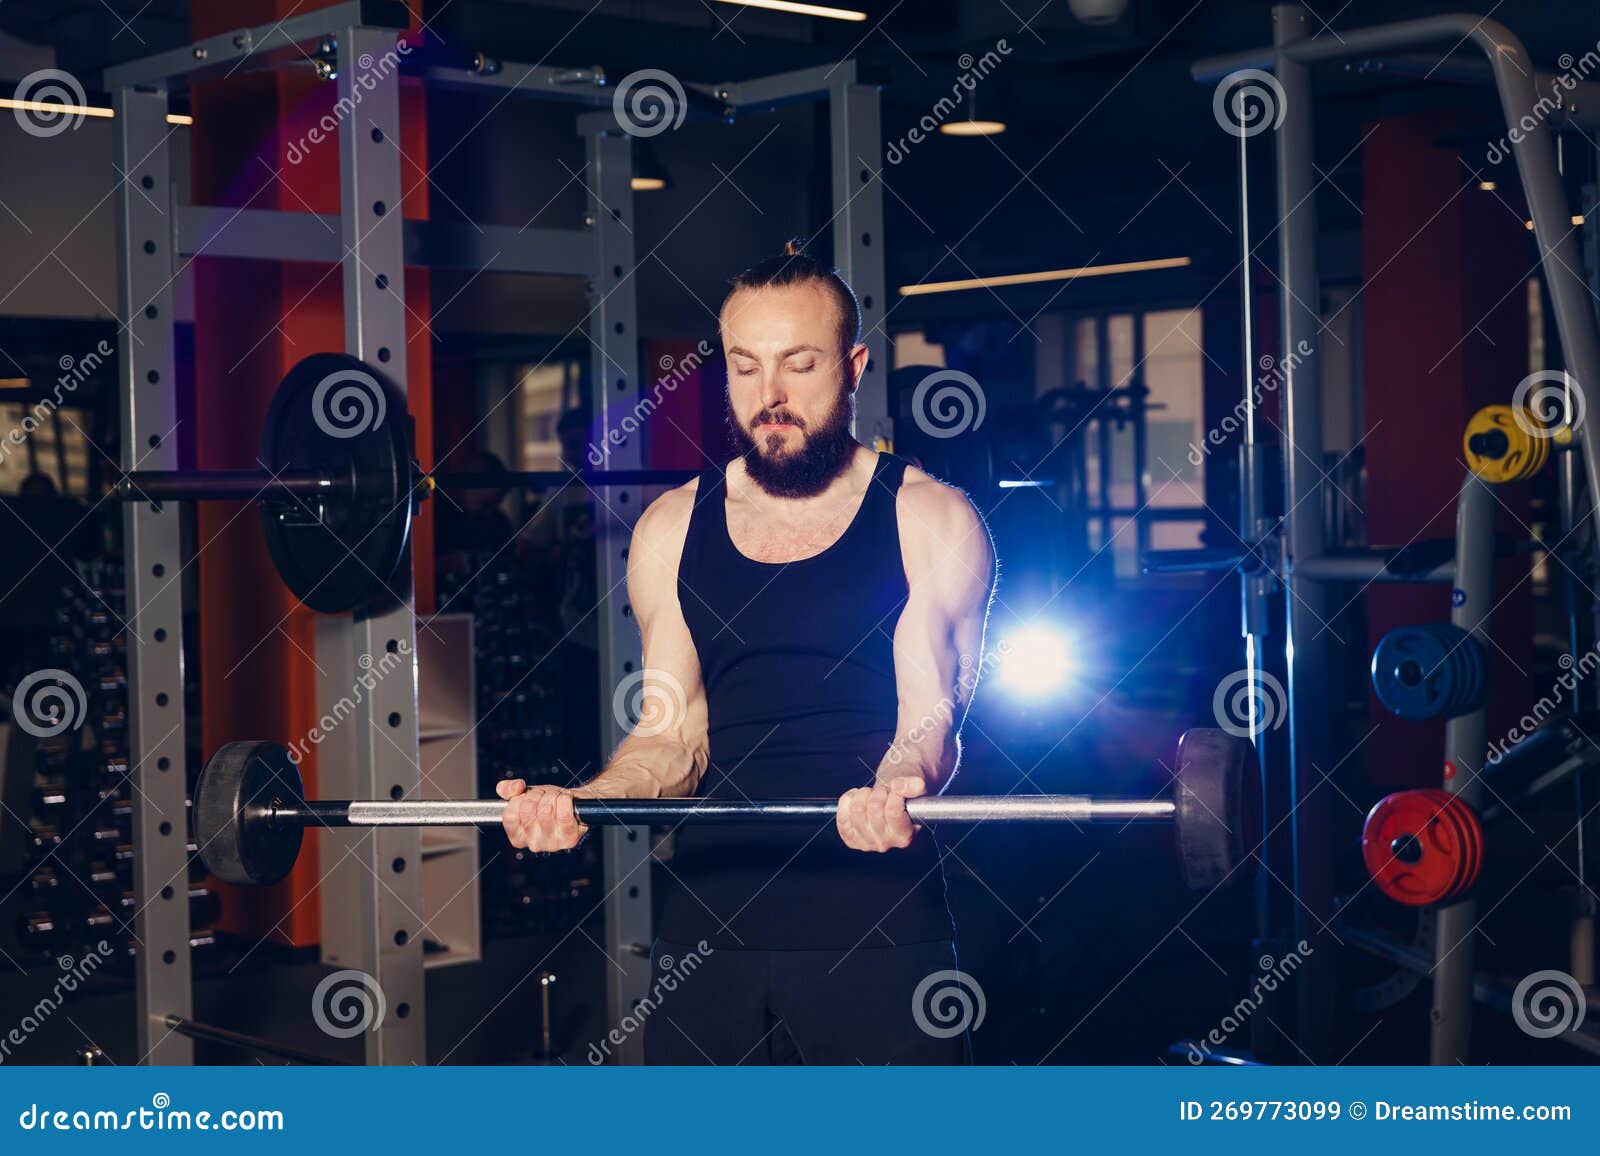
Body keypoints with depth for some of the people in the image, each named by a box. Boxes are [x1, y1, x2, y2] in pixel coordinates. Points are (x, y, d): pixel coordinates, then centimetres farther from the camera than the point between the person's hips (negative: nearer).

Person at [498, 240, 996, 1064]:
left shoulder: (929, 521, 1)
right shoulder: (672, 531, 11)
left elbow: (929, 715, -8)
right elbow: (674, 730, 10)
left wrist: (895, 789, -31)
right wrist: (580, 802, -11)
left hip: (877, 927, -3)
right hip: (710, 922, 3)